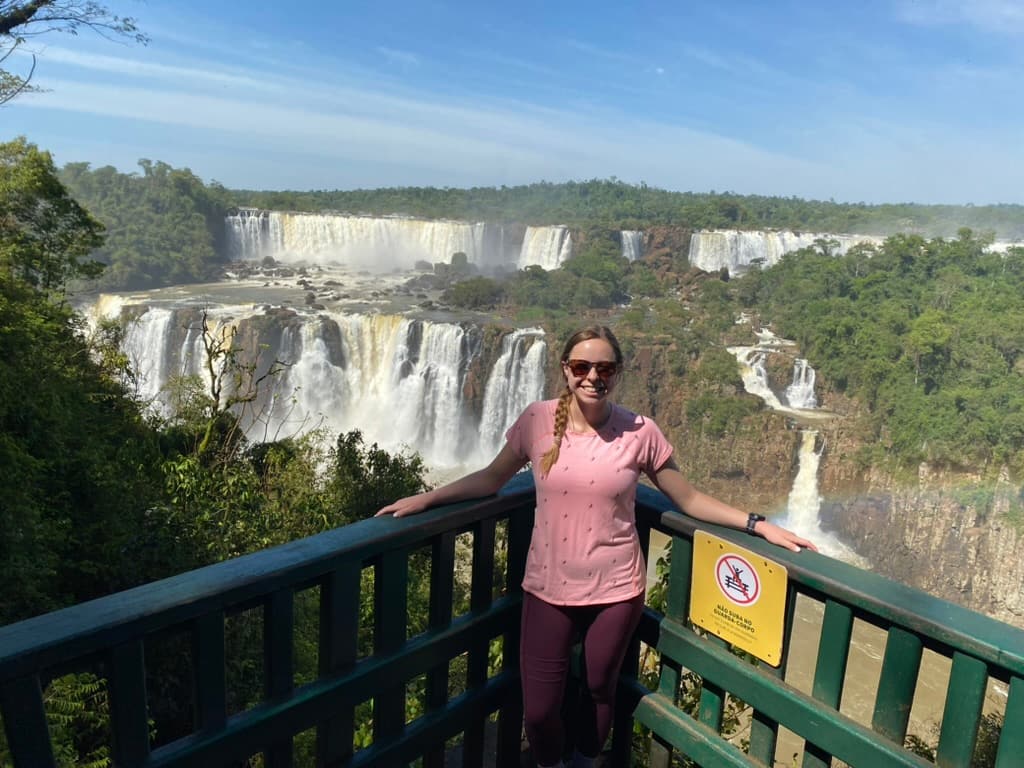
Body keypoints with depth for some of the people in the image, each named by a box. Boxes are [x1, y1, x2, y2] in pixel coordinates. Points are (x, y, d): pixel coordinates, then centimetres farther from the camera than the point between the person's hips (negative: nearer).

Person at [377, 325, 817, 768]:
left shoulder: (639, 432, -11)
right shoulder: (538, 420, -9)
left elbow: (688, 500, -1)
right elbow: (492, 478, 4)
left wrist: (757, 524, -6)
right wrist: (426, 498, -2)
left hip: (615, 590, 0)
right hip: (548, 589, 1)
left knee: (599, 690, 21)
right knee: (538, 711, 7)